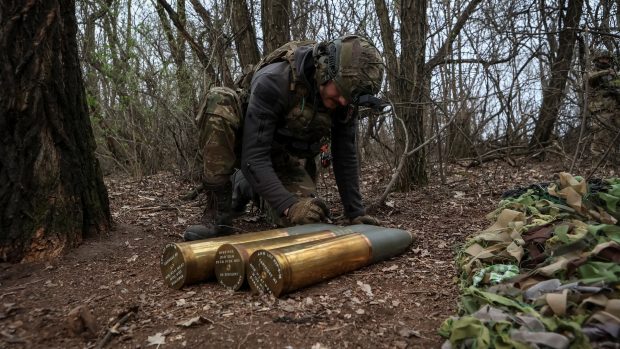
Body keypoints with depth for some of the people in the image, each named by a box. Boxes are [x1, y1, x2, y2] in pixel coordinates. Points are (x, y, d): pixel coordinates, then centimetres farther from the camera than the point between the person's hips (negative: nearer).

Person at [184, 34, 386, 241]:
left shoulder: (345, 101, -17)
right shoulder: (274, 81, -33)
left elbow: (345, 157, -8)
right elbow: (253, 157, -37)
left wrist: (355, 213, -10)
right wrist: (288, 205, -47)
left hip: (283, 158, 5)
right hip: (250, 152, -4)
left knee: (307, 217, -20)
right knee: (219, 101, -35)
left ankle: (244, 187, 13)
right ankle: (218, 213, -26)